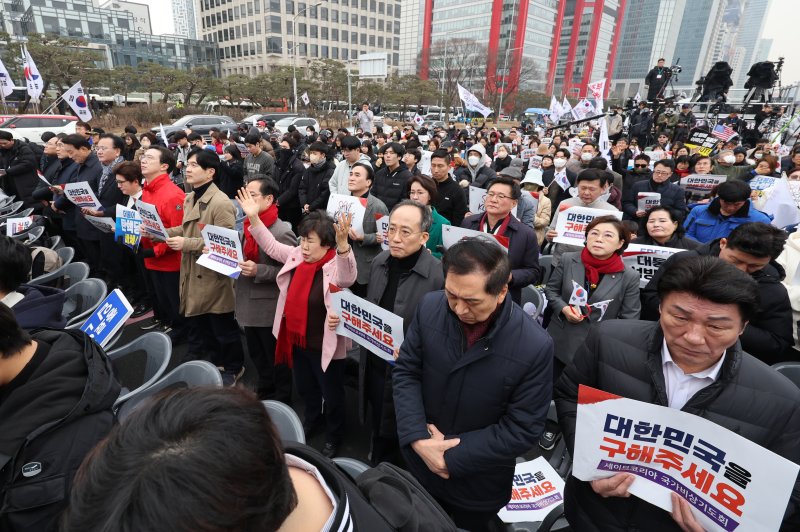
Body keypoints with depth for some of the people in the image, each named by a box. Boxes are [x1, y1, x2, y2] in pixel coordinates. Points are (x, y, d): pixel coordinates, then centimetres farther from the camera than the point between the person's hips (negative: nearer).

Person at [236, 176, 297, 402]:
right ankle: (263, 394, 45)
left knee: (276, 358, 10)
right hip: (249, 304, 9)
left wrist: (258, 271, -28)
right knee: (257, 356, 24)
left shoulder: (282, 232, -21)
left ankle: (281, 402, 31)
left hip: (270, 308, -8)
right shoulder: (249, 225, 6)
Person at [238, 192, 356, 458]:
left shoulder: (336, 265, -23)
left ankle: (334, 435, 40)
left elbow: (346, 278, -45)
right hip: (297, 340, 7)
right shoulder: (296, 256, -2)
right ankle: (312, 419, 57)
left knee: (331, 394, 15)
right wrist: (253, 218, -2)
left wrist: (342, 242, -61)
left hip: (325, 345, -7)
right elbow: (272, 246, 9)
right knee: (305, 388, 29)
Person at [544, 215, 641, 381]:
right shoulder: (567, 260, -6)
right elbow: (550, 289, 6)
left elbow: (629, 320, -4)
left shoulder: (629, 277, -10)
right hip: (560, 344, 2)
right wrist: (563, 308, -13)